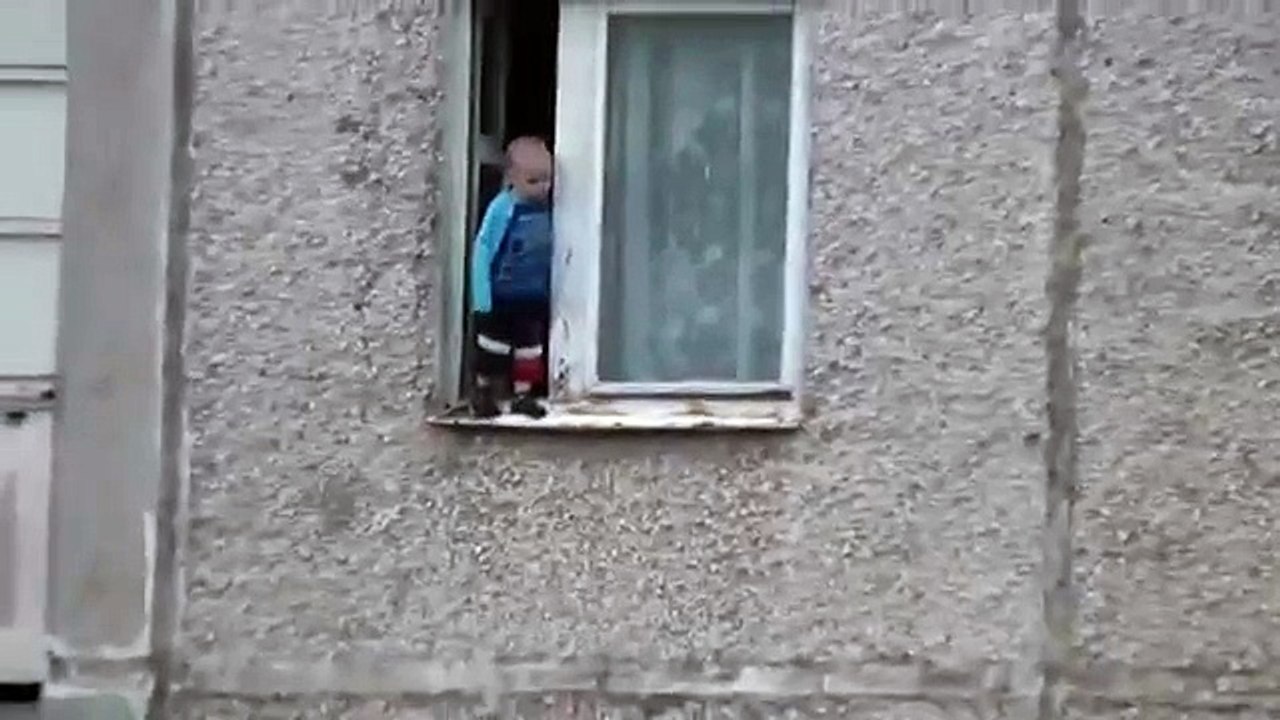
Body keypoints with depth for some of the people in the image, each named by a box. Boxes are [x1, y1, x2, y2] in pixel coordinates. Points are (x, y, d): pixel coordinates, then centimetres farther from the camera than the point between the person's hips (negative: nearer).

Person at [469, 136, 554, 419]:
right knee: (494, 345, 10)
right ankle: (483, 391, 26)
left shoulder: (547, 208, -5)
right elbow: (483, 252, -16)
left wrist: (550, 290, 4)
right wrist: (482, 298, -16)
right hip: (501, 297, -4)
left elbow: (549, 252, 4)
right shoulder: (502, 209, -19)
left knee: (529, 345, 13)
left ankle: (523, 394, 26)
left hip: (534, 297, 4)